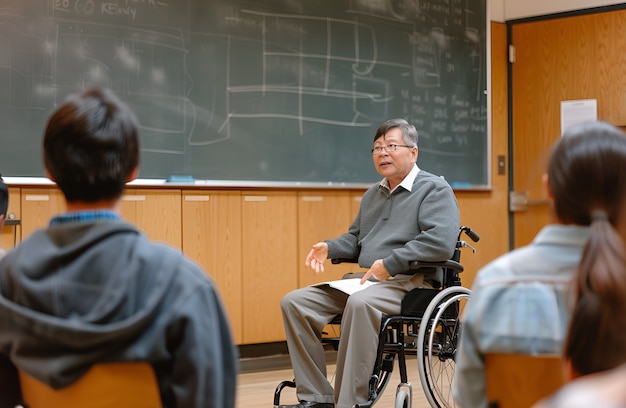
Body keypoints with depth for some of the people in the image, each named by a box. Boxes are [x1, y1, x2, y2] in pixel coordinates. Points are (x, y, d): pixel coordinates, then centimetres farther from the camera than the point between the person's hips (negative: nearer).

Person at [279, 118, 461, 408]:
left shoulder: (434, 189, -3)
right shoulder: (372, 195, 24)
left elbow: (442, 242, -19)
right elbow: (355, 239, 34)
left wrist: (390, 263, -20)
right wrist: (329, 248, 12)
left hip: (410, 283, -8)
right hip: (364, 280, 8)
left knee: (361, 302, -40)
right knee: (295, 302, -8)